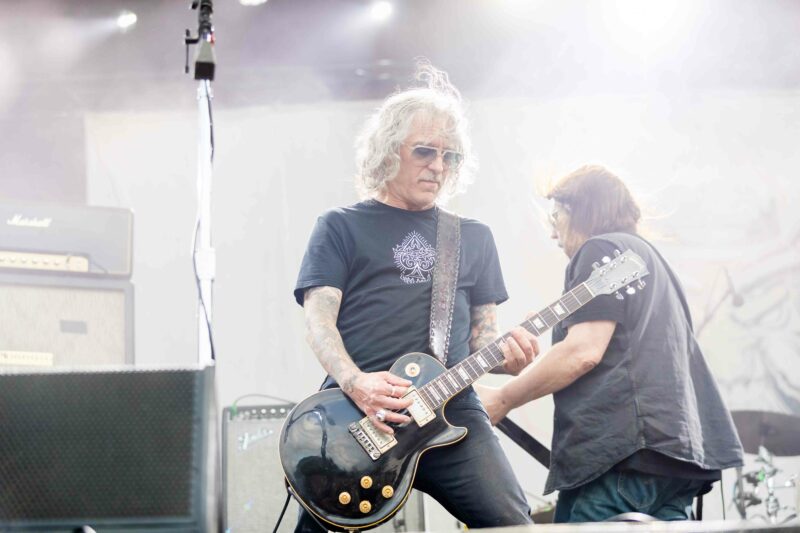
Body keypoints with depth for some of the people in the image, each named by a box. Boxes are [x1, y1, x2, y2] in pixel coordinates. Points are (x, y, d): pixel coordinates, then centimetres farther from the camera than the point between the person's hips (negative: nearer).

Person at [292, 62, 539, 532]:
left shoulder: (475, 238, 22)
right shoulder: (342, 228, 12)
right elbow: (319, 322, 1)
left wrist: (506, 354, -4)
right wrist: (357, 384, -19)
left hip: (450, 410, 2)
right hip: (356, 411, -2)